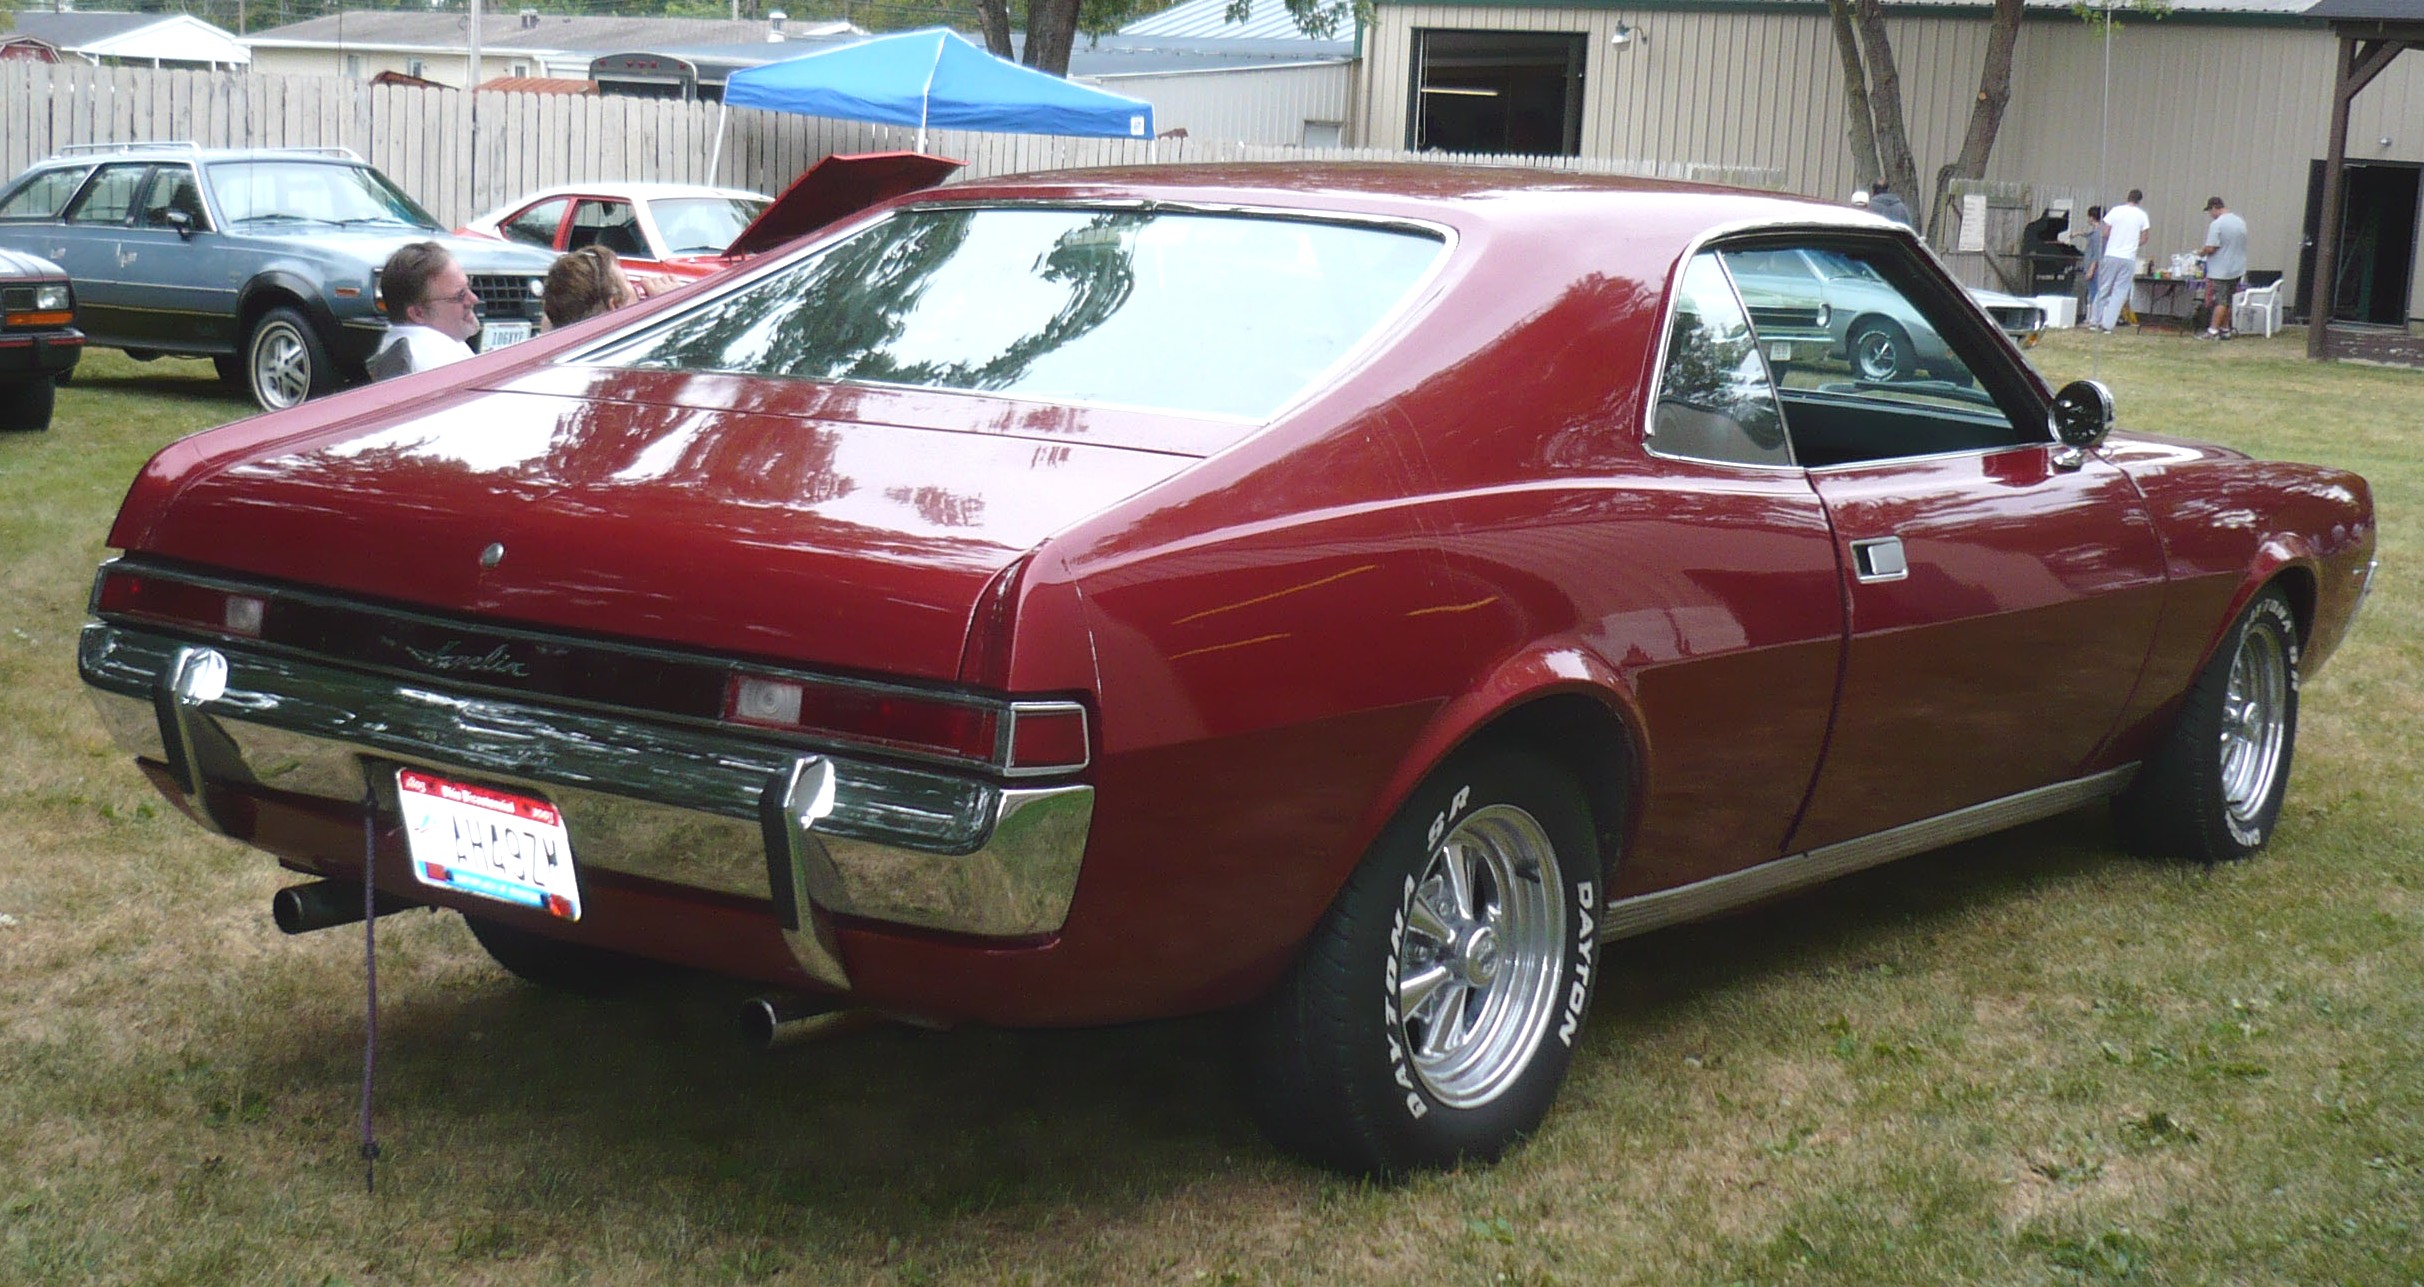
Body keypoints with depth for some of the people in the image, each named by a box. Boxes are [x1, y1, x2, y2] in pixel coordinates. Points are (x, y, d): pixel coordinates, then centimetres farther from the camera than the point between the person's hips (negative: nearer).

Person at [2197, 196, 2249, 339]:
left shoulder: (2216, 224, -16)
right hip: (2237, 269, 8)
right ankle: (2225, 329, 18)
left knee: (2220, 301, -7)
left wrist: (2201, 252, 0)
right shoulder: (2240, 222, 9)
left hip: (2220, 271, -8)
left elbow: (2211, 248, -21)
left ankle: (2213, 330, -7)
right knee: (2228, 301, 14)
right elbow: (2240, 245, 17)